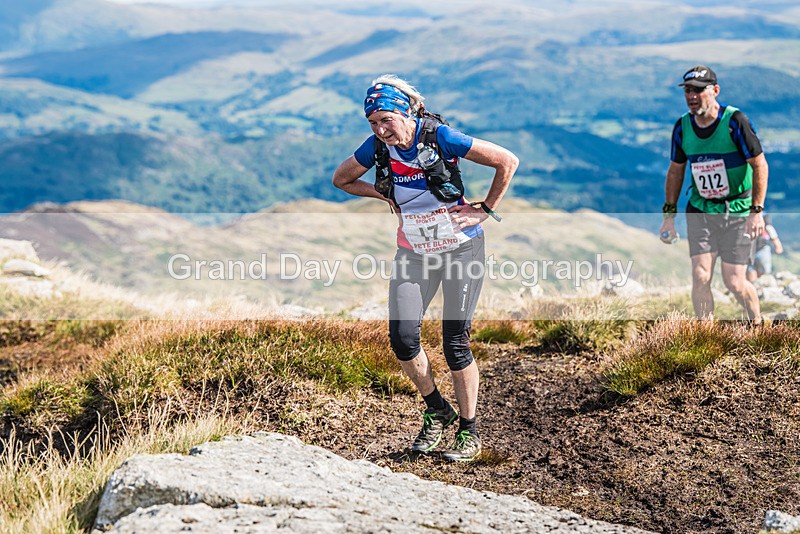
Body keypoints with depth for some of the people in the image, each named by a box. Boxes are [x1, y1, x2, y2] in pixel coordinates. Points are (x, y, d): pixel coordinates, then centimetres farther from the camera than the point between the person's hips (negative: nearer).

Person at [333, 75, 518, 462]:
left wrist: (486, 210, -9)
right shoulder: (376, 148, -6)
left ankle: (469, 430, 12)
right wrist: (387, 197, 4)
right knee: (402, 338, -8)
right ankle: (437, 411, 17)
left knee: (455, 341, -4)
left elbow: (507, 161, -15)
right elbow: (341, 180, 13)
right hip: (413, 251, 4)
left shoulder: (439, 136, -18)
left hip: (460, 247, -4)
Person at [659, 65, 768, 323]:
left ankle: (757, 326, 25)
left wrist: (757, 211, -15)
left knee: (734, 283, -4)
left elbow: (760, 165, -10)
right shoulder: (682, 126, -1)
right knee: (700, 277, -10)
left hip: (737, 210, -3)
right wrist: (669, 214, 9)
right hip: (700, 210, 3)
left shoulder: (735, 121, -14)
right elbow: (675, 171, 13)